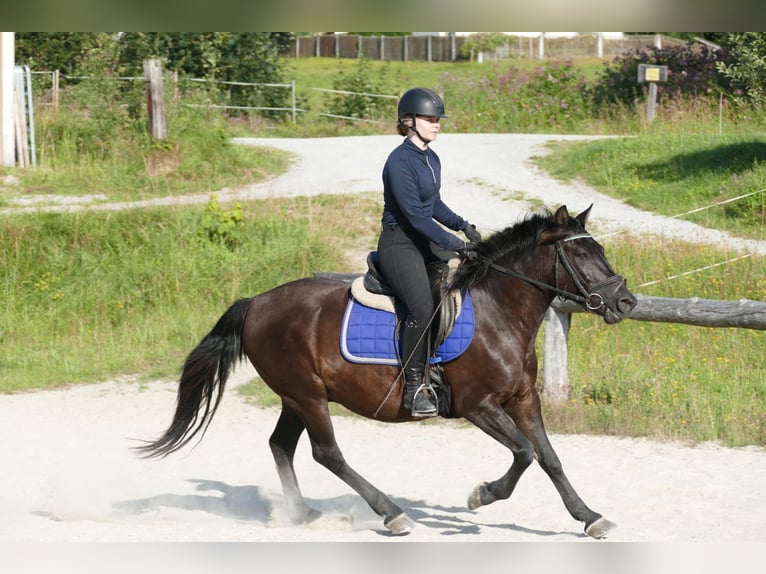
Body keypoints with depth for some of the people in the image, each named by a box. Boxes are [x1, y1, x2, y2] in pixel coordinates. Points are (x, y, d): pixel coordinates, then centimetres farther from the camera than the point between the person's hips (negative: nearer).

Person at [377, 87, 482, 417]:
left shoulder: (432, 160, 11)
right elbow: (415, 216, -21)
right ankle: (414, 386, -17)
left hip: (425, 245, 10)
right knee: (422, 308, -26)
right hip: (398, 244, -10)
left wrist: (463, 226, 6)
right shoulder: (400, 161, -17)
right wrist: (455, 245, -22)